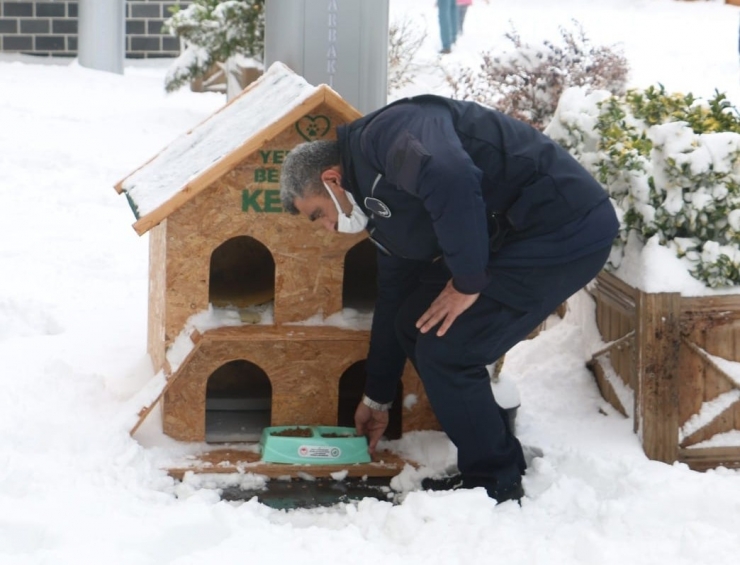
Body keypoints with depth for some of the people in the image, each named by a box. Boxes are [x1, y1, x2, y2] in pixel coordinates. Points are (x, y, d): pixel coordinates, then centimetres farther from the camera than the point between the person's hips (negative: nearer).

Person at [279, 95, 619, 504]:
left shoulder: (386, 133, -14)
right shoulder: (381, 208, 17)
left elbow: (451, 179, -34)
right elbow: (393, 300, 26)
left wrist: (467, 281, -22)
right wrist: (377, 398, 33)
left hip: (566, 228, -10)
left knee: (444, 349, -9)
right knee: (414, 325, 14)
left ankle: (494, 485, 8)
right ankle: (502, 462, 22)